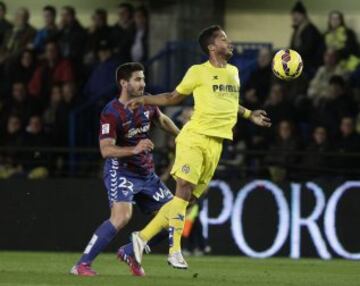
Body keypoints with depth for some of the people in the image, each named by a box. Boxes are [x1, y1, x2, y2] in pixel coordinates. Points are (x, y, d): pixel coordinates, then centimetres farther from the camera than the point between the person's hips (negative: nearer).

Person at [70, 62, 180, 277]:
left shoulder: (147, 103, 3)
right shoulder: (112, 112, -18)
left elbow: (163, 120, 25)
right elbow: (106, 150, -26)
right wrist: (134, 149, -39)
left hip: (146, 173, 8)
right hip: (120, 171, -8)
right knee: (122, 217, -28)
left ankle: (130, 252, 19)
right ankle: (82, 265, -22)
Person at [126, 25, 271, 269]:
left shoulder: (233, 72, 18)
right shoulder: (198, 72, 0)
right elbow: (174, 97, 11)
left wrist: (249, 114, 32)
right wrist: (145, 100, 0)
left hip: (216, 143, 6)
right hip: (194, 137, -6)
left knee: (188, 198, 0)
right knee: (184, 189, -18)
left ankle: (143, 237, 6)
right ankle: (175, 250, -16)